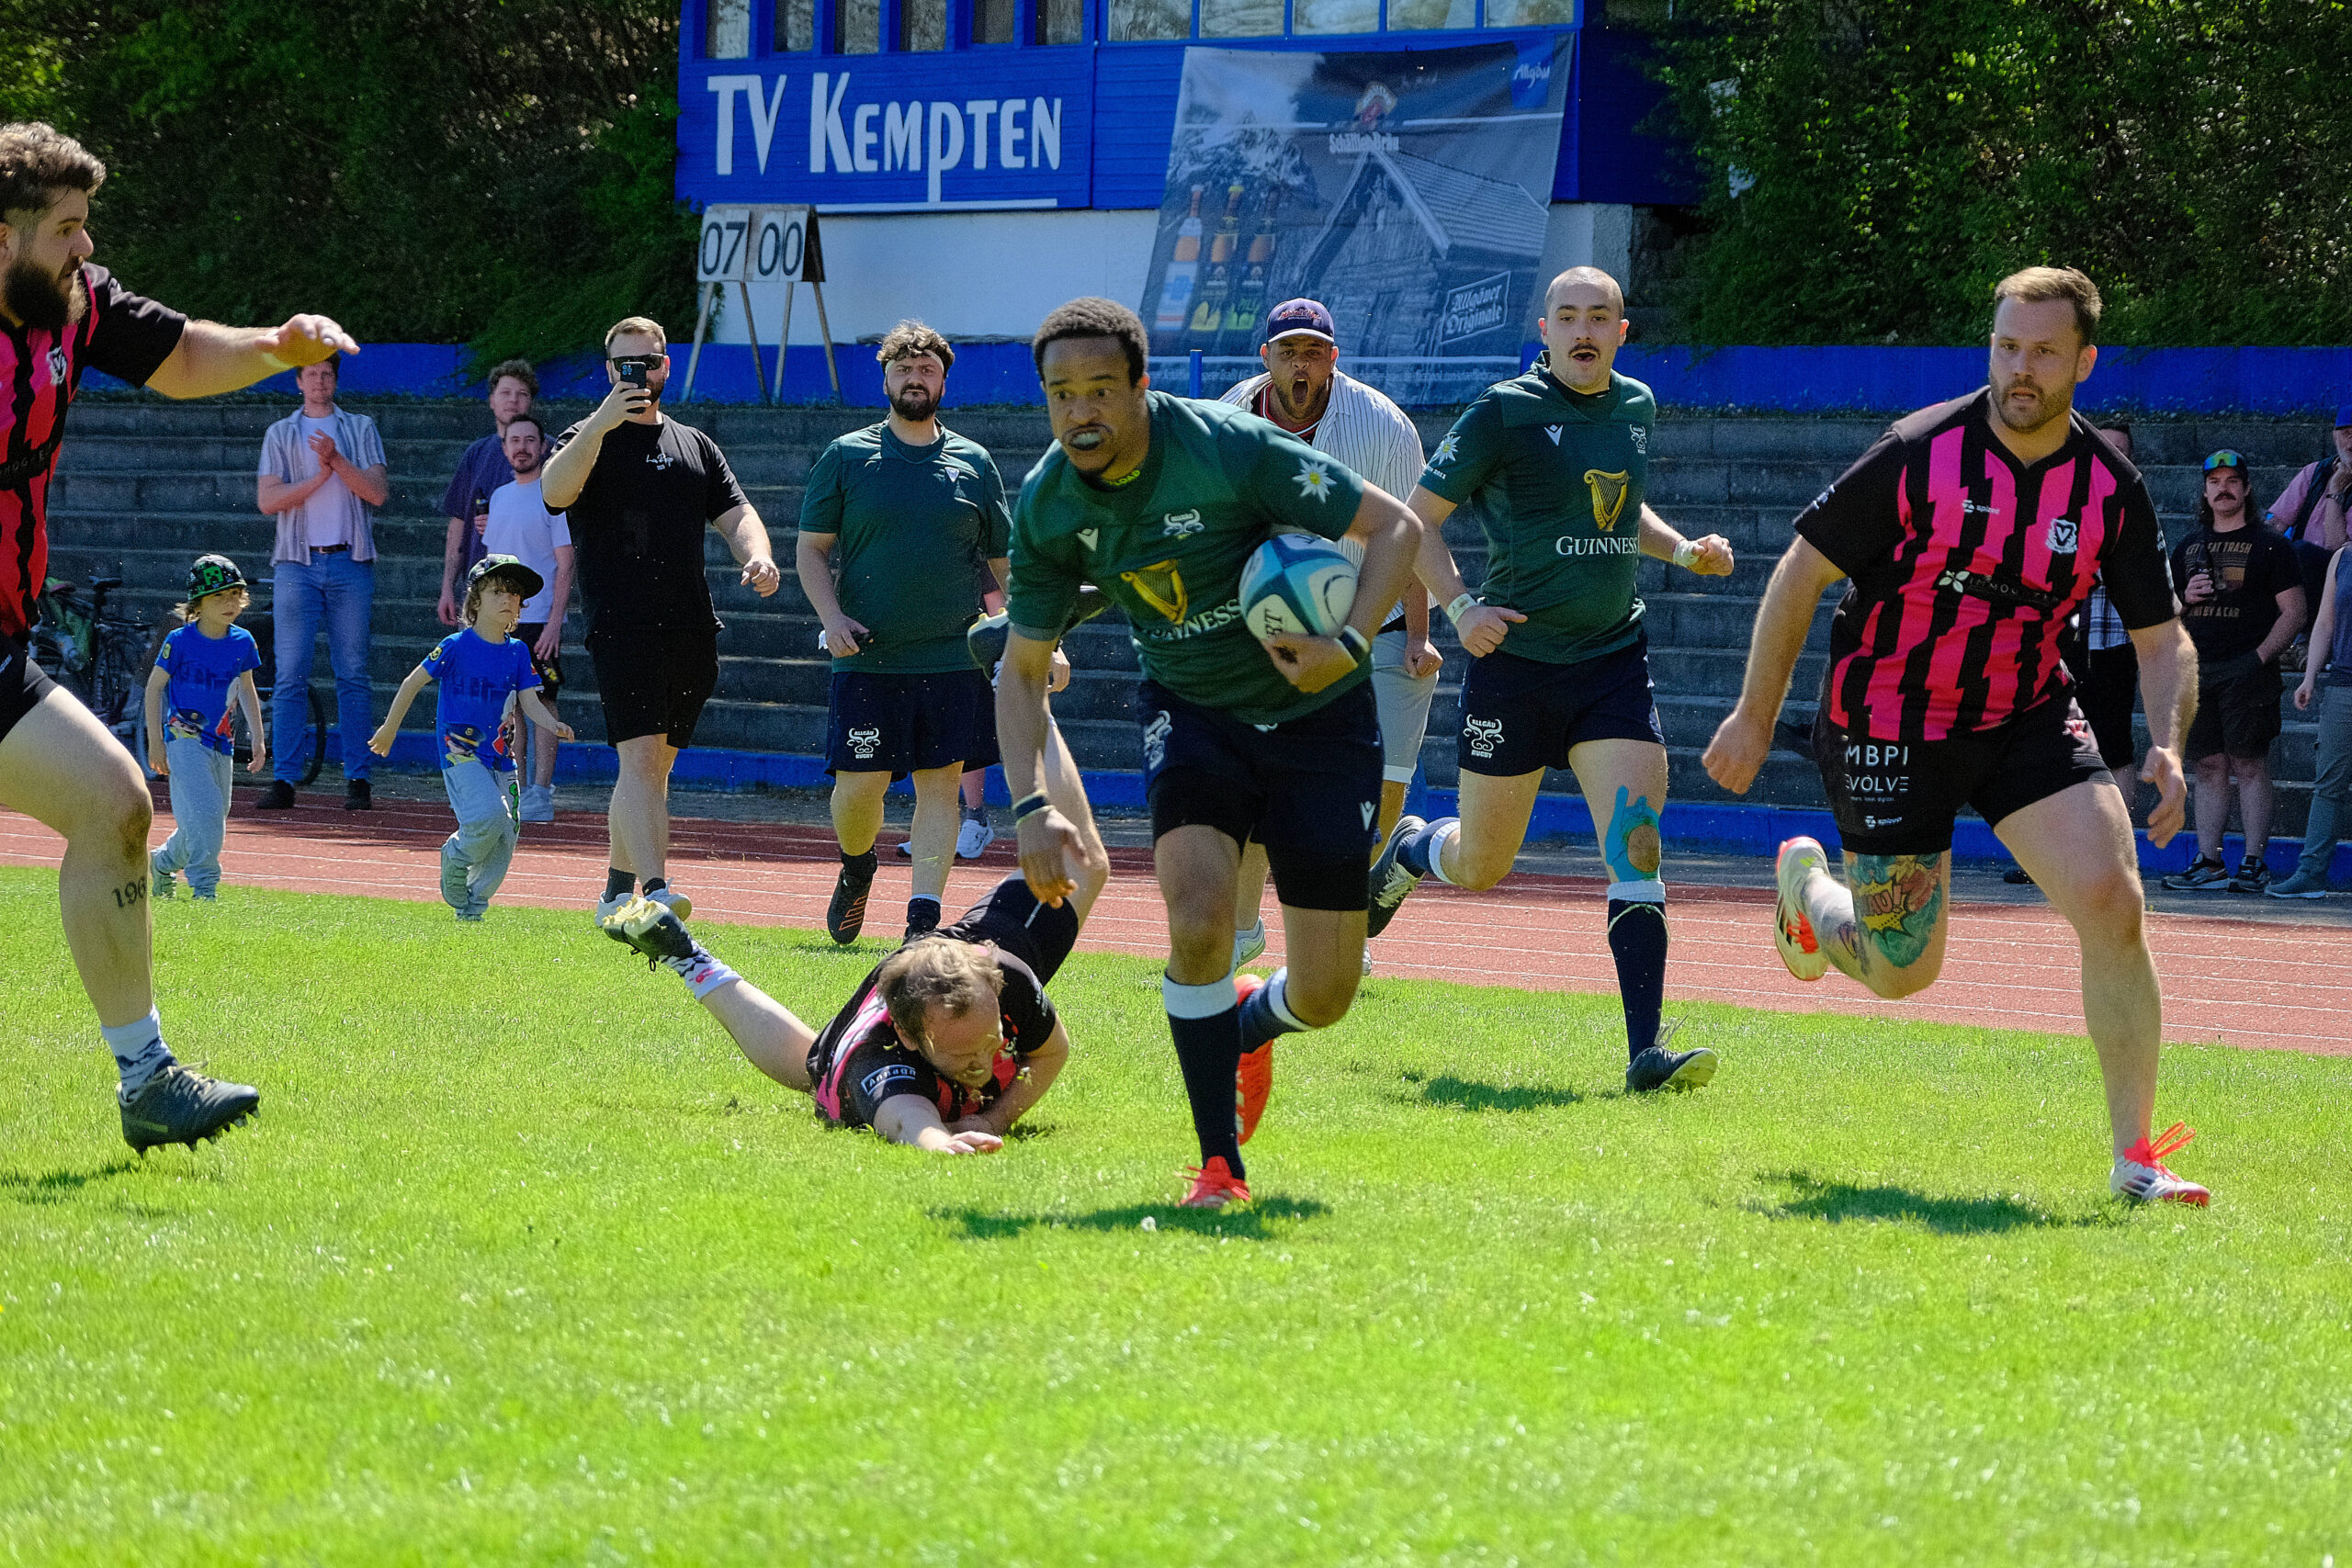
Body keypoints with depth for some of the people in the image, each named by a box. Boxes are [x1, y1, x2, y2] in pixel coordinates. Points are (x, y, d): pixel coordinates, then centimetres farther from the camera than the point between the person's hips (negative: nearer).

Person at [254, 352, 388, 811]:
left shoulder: (361, 429, 11)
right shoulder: (280, 434, 11)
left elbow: (377, 493, -1)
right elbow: (268, 499, 0)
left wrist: (336, 460, -13)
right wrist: (321, 476, -9)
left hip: (350, 563, 0)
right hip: (298, 562, 0)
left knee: (353, 675, 0)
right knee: (291, 676, -5)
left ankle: (358, 780, 1)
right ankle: (284, 781, -5)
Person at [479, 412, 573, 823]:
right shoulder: (499, 497, 15)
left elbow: (565, 565, -9)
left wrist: (555, 622, -17)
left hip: (539, 620, -7)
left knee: (541, 701, -7)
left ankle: (541, 794, -7)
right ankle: (515, 790, 11)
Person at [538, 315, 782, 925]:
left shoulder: (695, 445, 20)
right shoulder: (588, 439, 5)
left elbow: (736, 514, 15)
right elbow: (554, 492, -16)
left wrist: (757, 555, -7)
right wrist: (600, 425, -25)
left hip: (691, 627, 5)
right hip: (622, 623, -5)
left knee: (655, 764, 9)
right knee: (641, 754, -18)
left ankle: (617, 892, 21)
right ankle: (657, 891, -28)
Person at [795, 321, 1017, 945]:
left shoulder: (974, 464, 10)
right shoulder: (845, 457, 5)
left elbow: (1006, 564, 14)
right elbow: (811, 548, 6)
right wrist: (832, 616, -10)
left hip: (953, 656, 1)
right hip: (868, 658, -1)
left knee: (941, 784, -4)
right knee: (860, 784, -3)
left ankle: (923, 918, -2)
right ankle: (856, 866, 28)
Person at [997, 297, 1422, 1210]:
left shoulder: (1231, 449, -24)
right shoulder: (1046, 504, -11)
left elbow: (1393, 526, -14)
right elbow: (1023, 668, 1)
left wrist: (1350, 645, -29)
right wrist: (1029, 805, -13)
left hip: (1315, 714, -2)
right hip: (1190, 713, 2)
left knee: (1324, 997, -3)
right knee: (1197, 913, -26)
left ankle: (1243, 1023, 36)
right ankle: (1220, 1165, -10)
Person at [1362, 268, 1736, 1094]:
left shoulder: (1636, 407, 9)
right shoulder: (1505, 412, -9)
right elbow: (1417, 518, -4)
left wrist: (1683, 551, 10)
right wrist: (1460, 605, -18)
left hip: (1613, 661, 3)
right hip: (1516, 659, -3)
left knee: (1637, 847, -13)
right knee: (1479, 868, 9)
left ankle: (1647, 1049, -15)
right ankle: (1408, 848, 46)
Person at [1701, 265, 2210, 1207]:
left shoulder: (2112, 489, -8)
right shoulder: (1919, 455, -18)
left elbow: (2162, 639, 0)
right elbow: (1801, 572, -8)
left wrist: (2168, 746, -19)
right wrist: (1753, 718, -6)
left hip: (2026, 717, 3)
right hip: (1888, 728, -3)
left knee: (2112, 899, -19)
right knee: (1900, 971, 3)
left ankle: (2135, 1157, -10)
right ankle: (1806, 881, 40)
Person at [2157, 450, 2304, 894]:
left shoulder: (2269, 546, 2)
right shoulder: (2188, 548, 18)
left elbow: (2293, 612, -2)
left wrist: (2261, 656, -13)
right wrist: (2185, 598, 0)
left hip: (2247, 670, -5)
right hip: (2197, 670, 5)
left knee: (2249, 764, -7)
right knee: (2208, 766, 4)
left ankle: (2254, 863, -8)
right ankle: (2208, 863, 5)